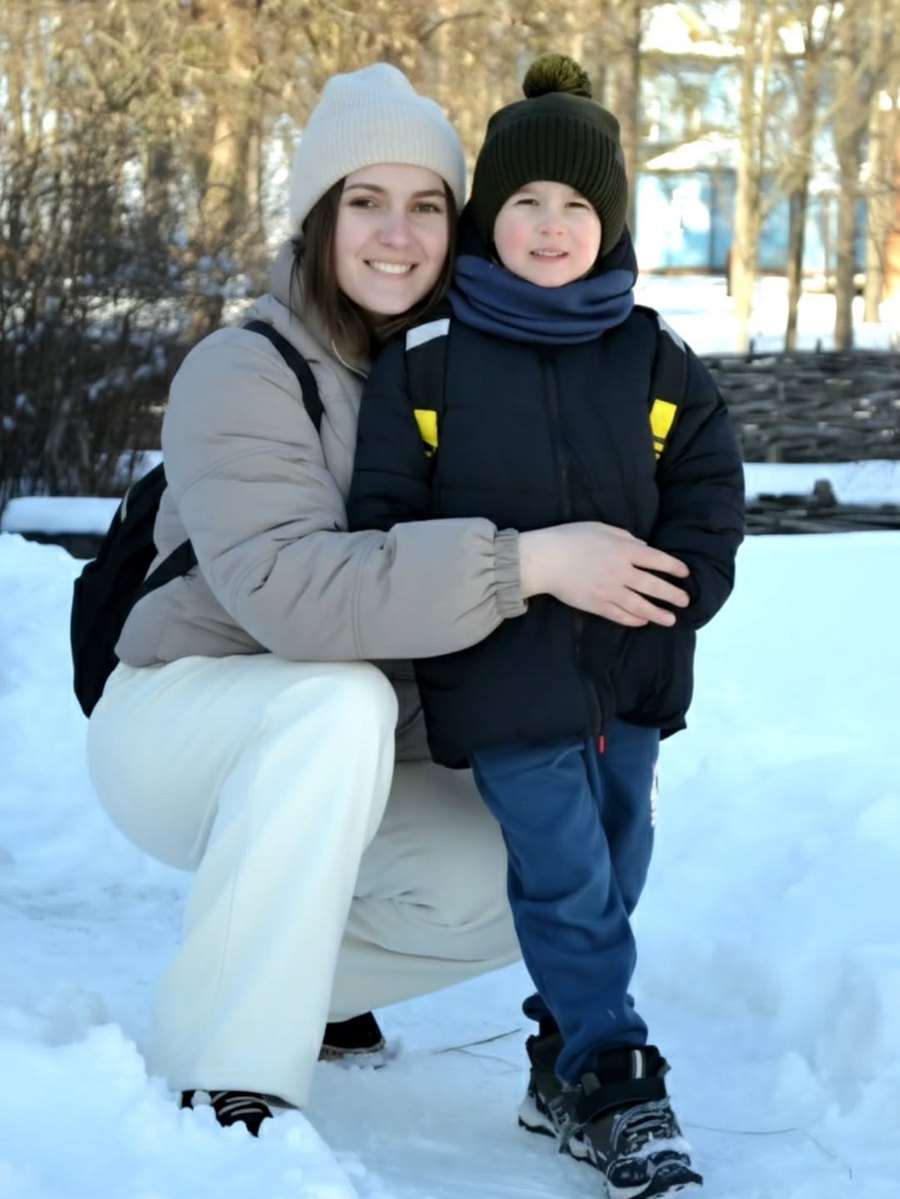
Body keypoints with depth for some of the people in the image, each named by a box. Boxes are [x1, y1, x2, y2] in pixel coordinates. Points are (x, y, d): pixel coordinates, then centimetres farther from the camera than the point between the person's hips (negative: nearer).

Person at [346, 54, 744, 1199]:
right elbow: (383, 517, 1)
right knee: (565, 872, -8)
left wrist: (659, 605, -7)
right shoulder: (425, 361, -2)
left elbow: (708, 503, 6)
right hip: (501, 679, -3)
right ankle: (614, 1082, 1)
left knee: (613, 868, 9)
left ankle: (564, 1068, 24)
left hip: (630, 674, 3)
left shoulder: (656, 364, 5)